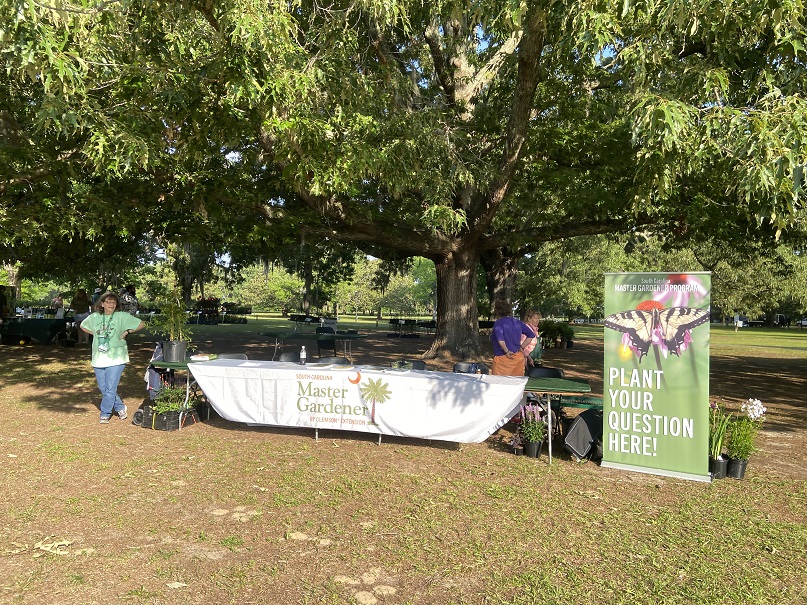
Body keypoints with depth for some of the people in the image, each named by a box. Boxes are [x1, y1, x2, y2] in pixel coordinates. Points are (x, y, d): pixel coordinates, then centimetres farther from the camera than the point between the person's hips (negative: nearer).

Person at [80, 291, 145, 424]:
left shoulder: (122, 316, -5)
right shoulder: (94, 317, 6)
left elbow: (141, 324, -2)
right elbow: (83, 326, 25)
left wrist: (127, 332, -6)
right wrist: (95, 334, 11)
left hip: (116, 358, -4)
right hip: (98, 358, 5)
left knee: (110, 388, -7)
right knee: (103, 388, 10)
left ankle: (105, 414, 7)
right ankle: (120, 407, 26)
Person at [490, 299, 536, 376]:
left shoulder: (498, 323, -7)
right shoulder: (517, 322, 12)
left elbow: (500, 339, -24)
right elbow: (531, 335, 15)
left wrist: (506, 351, -17)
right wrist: (522, 347, 14)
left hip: (503, 358, -7)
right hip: (519, 357, 7)